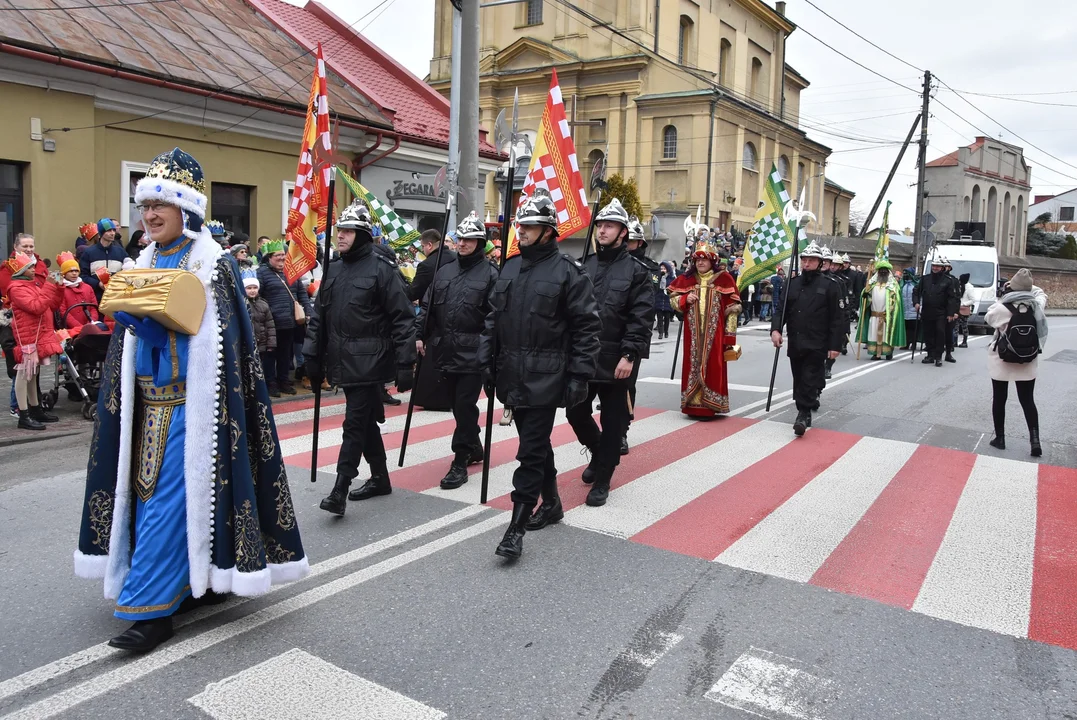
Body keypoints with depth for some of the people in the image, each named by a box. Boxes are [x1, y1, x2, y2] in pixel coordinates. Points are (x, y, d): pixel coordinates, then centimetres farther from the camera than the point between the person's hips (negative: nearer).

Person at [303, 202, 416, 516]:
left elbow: (402, 318, -11)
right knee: (366, 422, 16)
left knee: (355, 424, -6)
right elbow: (319, 316, 16)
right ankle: (380, 478, 29)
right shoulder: (334, 269, 12)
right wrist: (313, 356, 12)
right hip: (342, 361, 7)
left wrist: (405, 364, -14)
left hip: (369, 362, -7)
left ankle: (339, 490, -2)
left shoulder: (382, 268, -9)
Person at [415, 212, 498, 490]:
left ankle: (460, 462, 4)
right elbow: (428, 306, 16)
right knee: (458, 404, 16)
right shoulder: (444, 271, 13)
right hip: (445, 351, 6)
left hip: (473, 353, -6)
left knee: (464, 406, -5)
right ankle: (474, 449, 36)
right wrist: (420, 335, 7)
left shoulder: (489, 273, -4)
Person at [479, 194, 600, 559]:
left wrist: (579, 375, -12)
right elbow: (493, 318, 17)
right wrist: (486, 360, 11)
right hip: (512, 376, 7)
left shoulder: (567, 271, -8)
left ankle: (517, 528, -1)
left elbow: (587, 326, -9)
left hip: (545, 379, -6)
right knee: (535, 442, 18)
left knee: (531, 451, -5)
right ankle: (551, 501, 37)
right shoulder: (510, 268, 11)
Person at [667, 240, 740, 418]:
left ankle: (709, 406, 5)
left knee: (712, 367, -1)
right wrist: (685, 299, -8)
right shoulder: (686, 279, 7)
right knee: (693, 366, 5)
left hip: (714, 333, -3)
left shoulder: (724, 279, -2)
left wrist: (729, 334, -6)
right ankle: (693, 405, 13)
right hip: (693, 333, 3)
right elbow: (673, 299, 14)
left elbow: (732, 308, -2)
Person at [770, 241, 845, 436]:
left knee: (809, 381, -7)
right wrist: (776, 329, -11)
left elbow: (837, 318, -6)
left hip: (817, 346, -5)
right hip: (795, 345, 5)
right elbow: (781, 309, 8)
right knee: (799, 381, 15)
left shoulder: (829, 286, -5)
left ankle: (804, 414, -2)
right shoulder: (792, 284, 8)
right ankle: (809, 405, 34)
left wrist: (835, 345, -11)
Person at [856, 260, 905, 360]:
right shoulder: (873, 283, 14)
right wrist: (865, 294, -10)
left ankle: (889, 352, 4)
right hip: (874, 314, 3)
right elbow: (868, 297, 14)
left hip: (887, 314, -3)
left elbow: (895, 299, -2)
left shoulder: (893, 284, 4)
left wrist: (890, 312, -13)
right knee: (874, 333, -1)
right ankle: (876, 353, 1)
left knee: (887, 333, -3)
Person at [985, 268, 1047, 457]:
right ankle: (1035, 440, 0)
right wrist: (1028, 286, 12)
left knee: (999, 399, 11)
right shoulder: (1037, 306, -7)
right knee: (1028, 400, 10)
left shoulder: (1002, 308, -19)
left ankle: (1000, 438, 17)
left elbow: (988, 318, 2)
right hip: (1027, 363, 3)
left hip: (1001, 361, -3)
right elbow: (1041, 294, 17)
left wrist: (1000, 299, 3)